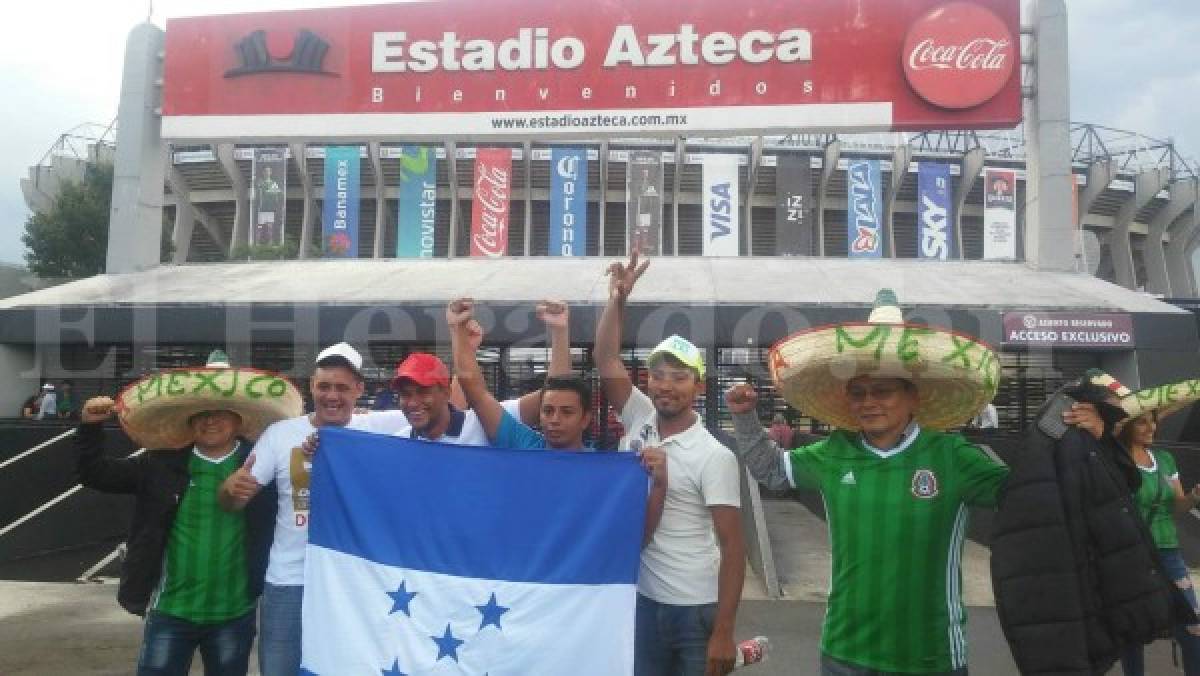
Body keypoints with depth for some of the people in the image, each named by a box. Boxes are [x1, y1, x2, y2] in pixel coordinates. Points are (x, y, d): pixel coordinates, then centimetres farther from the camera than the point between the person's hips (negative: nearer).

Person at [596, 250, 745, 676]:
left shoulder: (714, 457, -14)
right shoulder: (640, 420, 0)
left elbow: (732, 546, -14)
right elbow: (606, 361, -5)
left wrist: (724, 632, -17)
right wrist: (617, 297, -13)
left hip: (697, 610, -4)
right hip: (643, 601, 5)